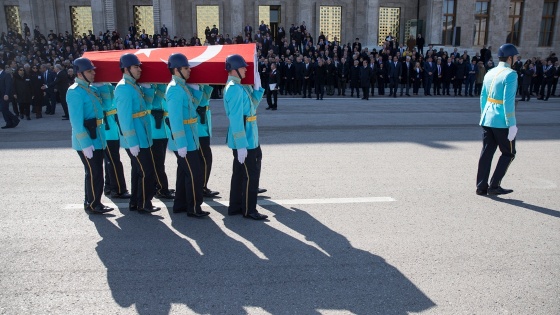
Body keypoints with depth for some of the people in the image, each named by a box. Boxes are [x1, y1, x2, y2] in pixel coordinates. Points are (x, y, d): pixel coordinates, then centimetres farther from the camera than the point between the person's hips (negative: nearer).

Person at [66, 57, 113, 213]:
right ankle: (93, 205, 9)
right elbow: (76, 121, -20)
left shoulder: (90, 89, 13)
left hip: (97, 139, 9)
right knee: (94, 173, -2)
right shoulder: (75, 92, -15)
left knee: (94, 172, 15)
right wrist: (85, 144, -22)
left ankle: (91, 202, 26)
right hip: (87, 141, -9)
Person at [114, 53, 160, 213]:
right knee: (146, 172, -3)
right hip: (135, 140, -10)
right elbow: (125, 118, -20)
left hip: (141, 138, 10)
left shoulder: (133, 86, 14)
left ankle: (135, 203, 27)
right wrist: (132, 142, -21)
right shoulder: (124, 88, -16)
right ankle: (143, 204, 10)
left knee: (138, 171, 16)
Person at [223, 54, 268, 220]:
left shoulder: (239, 87, 12)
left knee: (240, 173, 15)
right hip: (244, 141, -10)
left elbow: (252, 104, 16)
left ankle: (235, 206, 25)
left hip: (248, 139, 10)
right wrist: (241, 145, -26)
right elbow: (236, 119, -24)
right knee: (251, 174, -2)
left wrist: (257, 87, 4)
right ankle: (249, 210, 9)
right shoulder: (235, 89, -19)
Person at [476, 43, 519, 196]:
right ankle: (494, 186, 9)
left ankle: (481, 187, 14)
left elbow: (483, 97, 14)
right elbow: (508, 101, -19)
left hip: (487, 120, 7)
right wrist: (512, 125, -16)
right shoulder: (510, 74, -13)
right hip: (502, 121, -7)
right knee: (508, 153, 9)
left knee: (487, 152, 10)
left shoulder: (490, 73, 9)